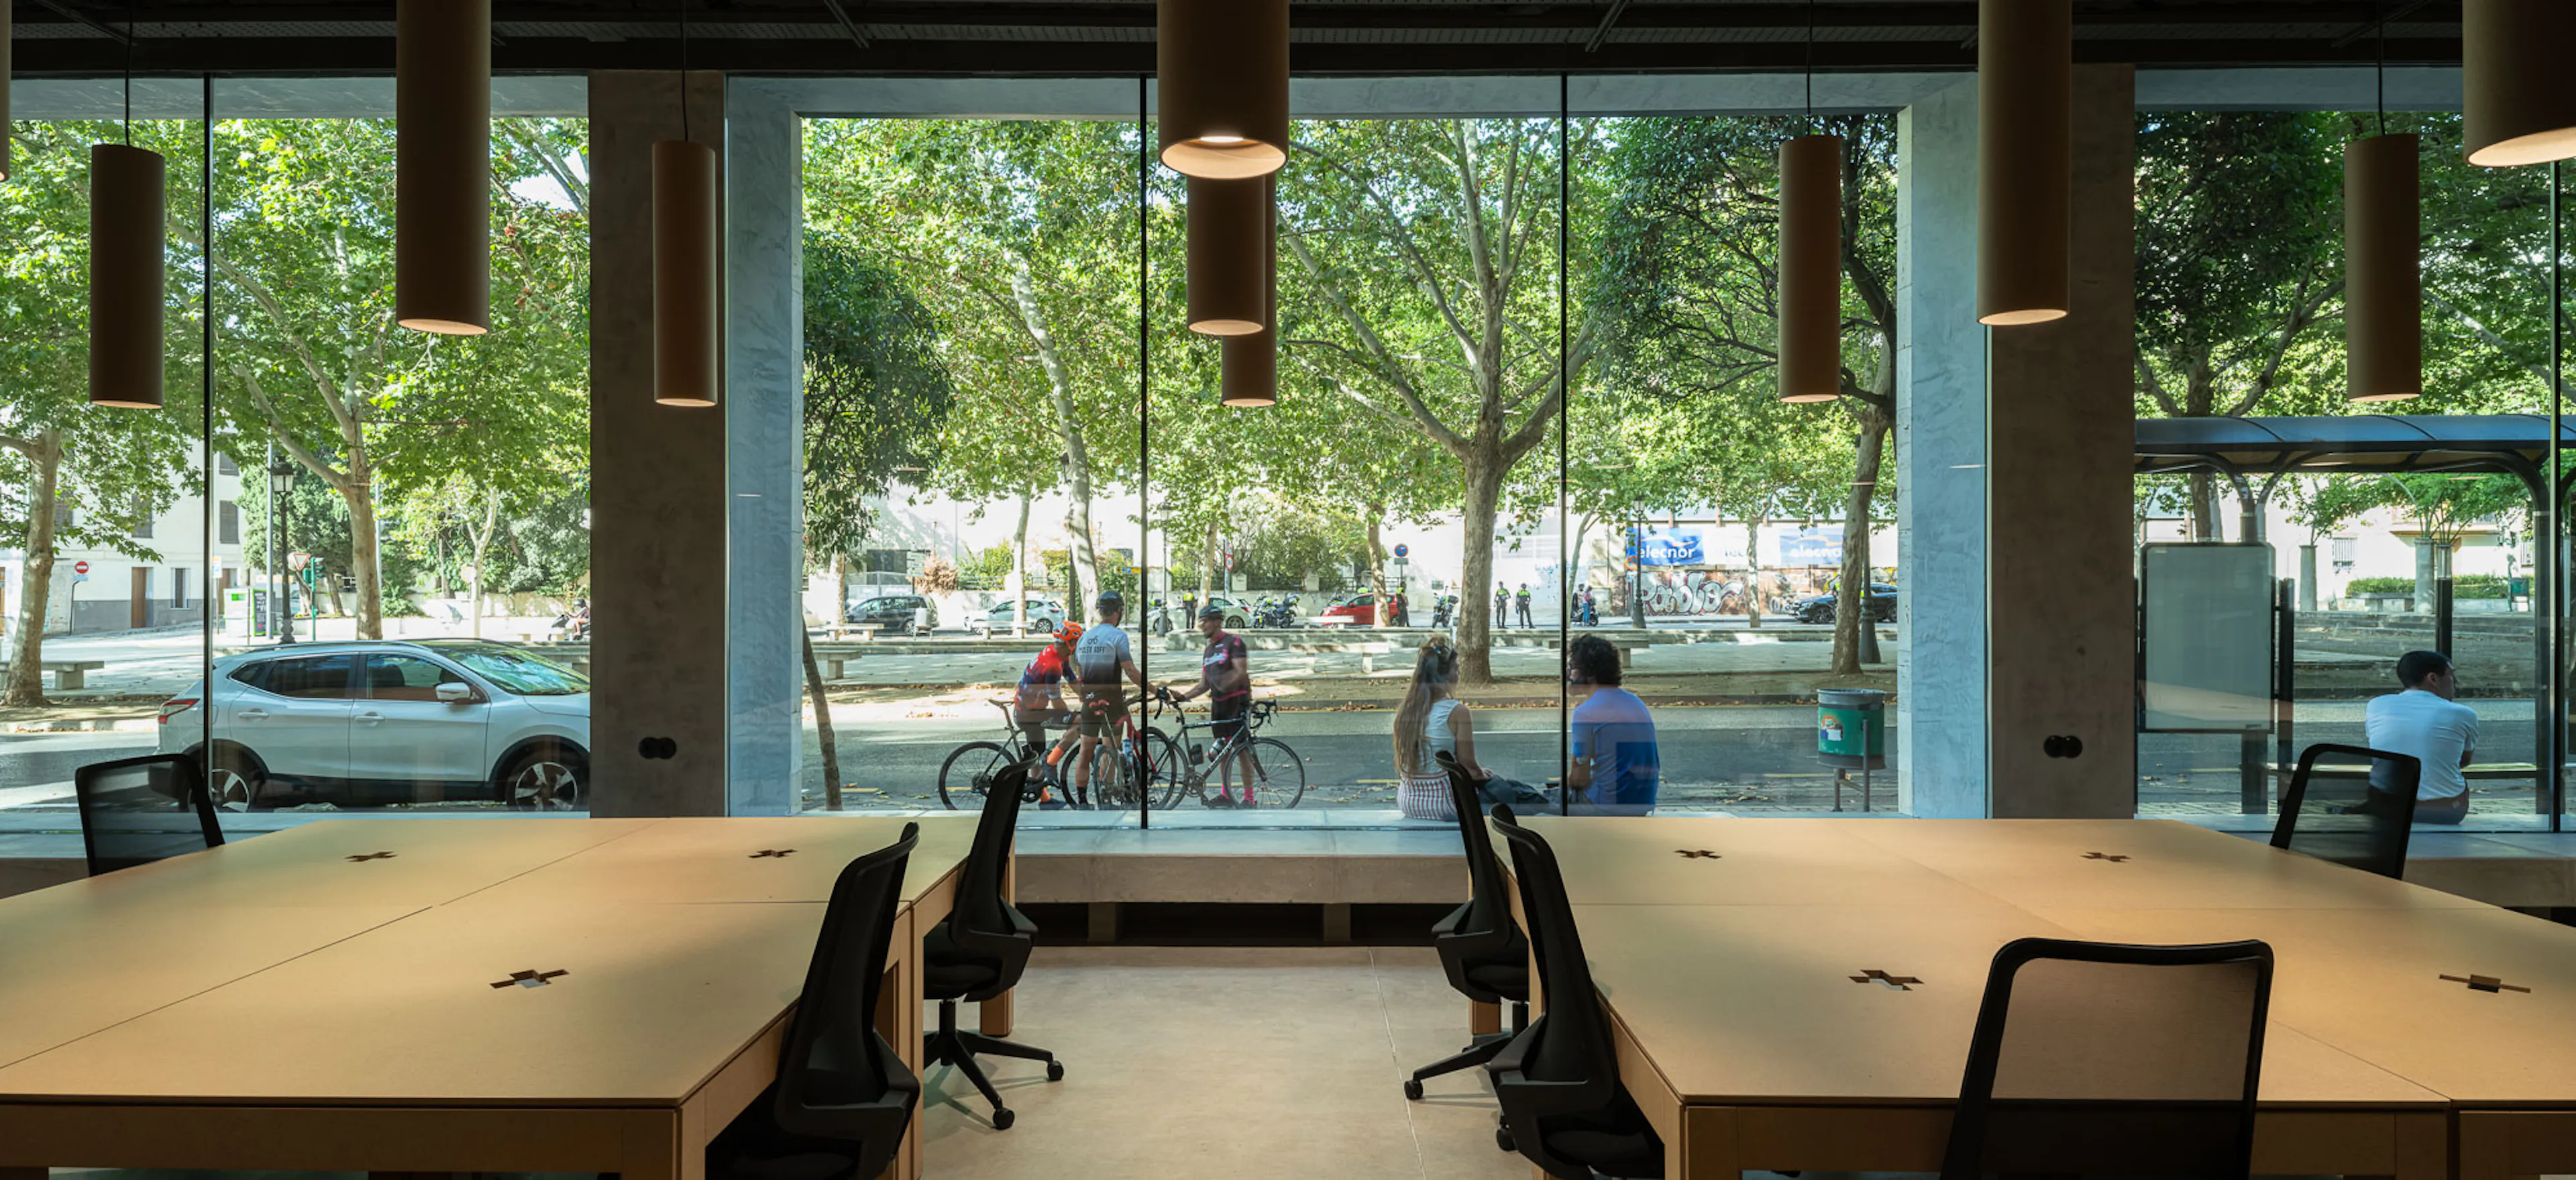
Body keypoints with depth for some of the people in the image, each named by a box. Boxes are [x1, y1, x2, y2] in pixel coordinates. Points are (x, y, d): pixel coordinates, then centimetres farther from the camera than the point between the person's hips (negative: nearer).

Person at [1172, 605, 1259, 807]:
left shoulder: (1233, 641, -6)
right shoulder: (1207, 650, 17)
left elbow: (1241, 673, -15)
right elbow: (1204, 684, 17)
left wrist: (1224, 685, -27)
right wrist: (1184, 696, 4)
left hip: (1237, 701, -7)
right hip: (1218, 703, 7)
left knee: (1241, 749, -8)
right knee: (1222, 749, 8)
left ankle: (1249, 798, -5)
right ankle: (1226, 794, 15)